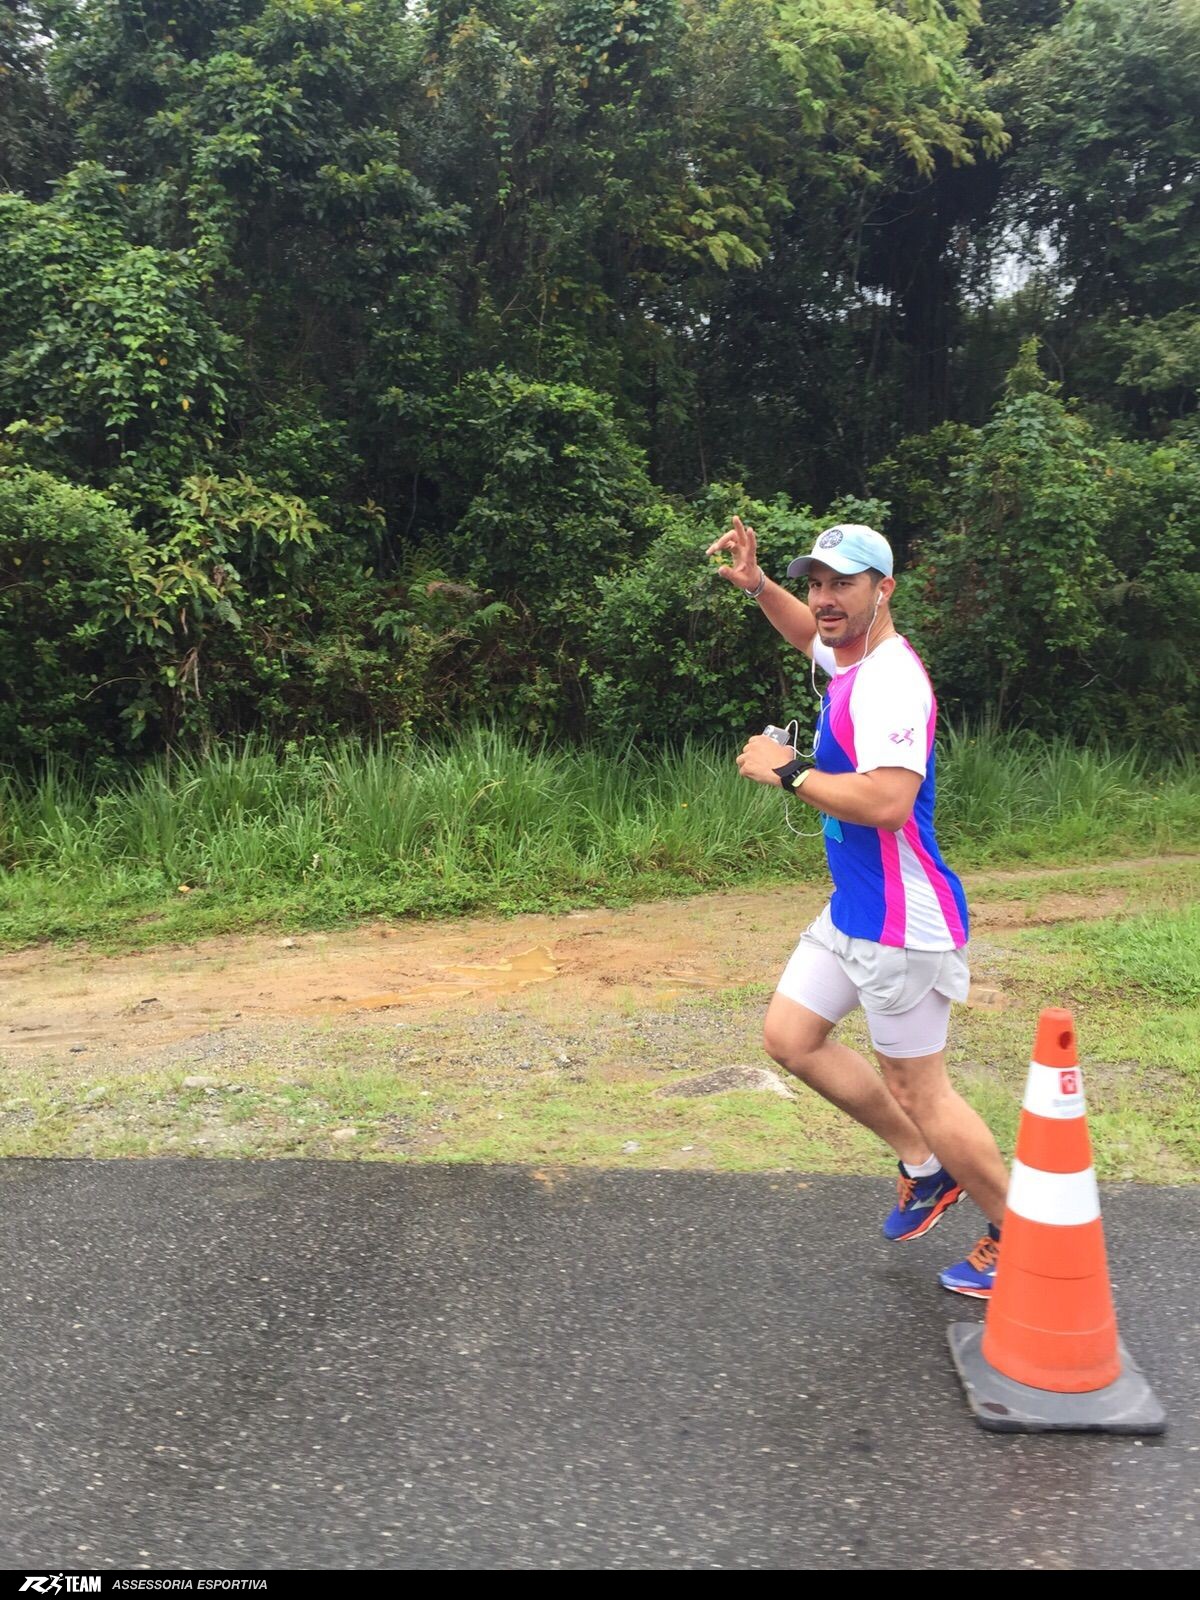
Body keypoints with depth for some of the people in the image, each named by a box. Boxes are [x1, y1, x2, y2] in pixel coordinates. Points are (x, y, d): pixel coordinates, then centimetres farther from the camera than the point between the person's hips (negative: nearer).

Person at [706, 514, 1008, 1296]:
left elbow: (888, 801, -37)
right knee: (791, 1036, 15)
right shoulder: (847, 655, 7)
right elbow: (815, 635, 33)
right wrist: (757, 584, 17)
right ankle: (927, 1166, 27)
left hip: (902, 923, -10)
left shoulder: (891, 680, -23)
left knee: (919, 1091, 0)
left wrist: (788, 771, -24)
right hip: (852, 910, 10)